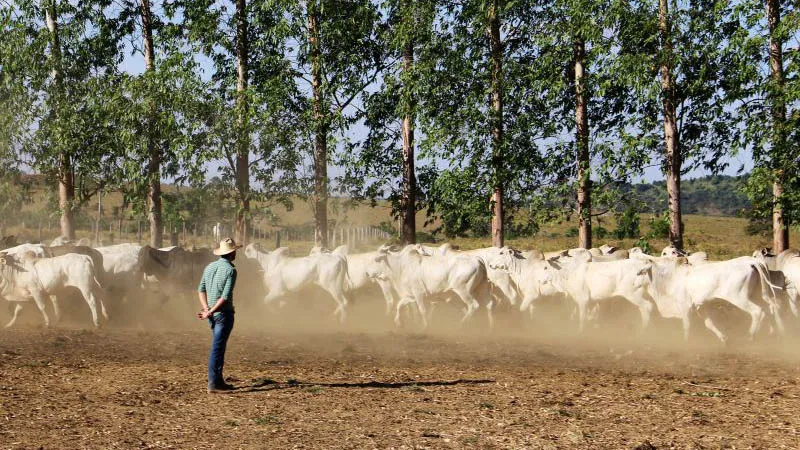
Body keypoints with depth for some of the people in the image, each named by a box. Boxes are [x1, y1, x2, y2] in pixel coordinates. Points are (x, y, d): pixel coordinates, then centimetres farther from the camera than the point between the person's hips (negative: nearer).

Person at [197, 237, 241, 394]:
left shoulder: (209, 267, 9)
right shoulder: (230, 270, -13)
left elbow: (201, 289, 6)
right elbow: (226, 296, -20)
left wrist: (206, 309, -4)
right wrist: (210, 312, -16)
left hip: (213, 314, 7)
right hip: (224, 314, -7)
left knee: (219, 347, 17)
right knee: (217, 348, -6)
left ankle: (218, 381, 21)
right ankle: (213, 384, -5)